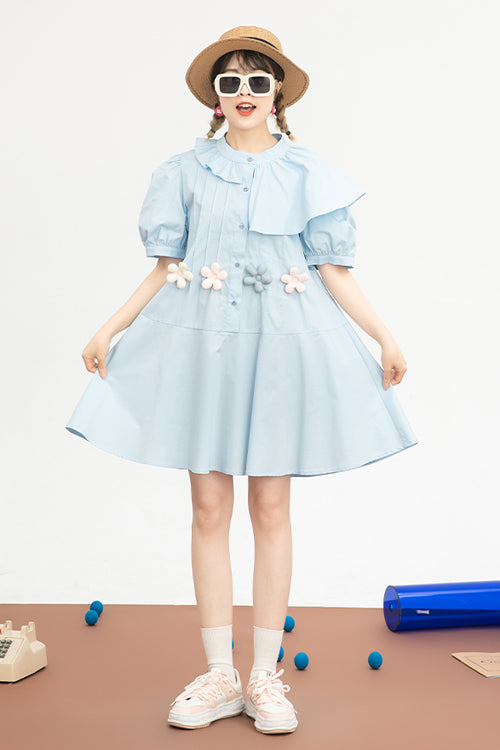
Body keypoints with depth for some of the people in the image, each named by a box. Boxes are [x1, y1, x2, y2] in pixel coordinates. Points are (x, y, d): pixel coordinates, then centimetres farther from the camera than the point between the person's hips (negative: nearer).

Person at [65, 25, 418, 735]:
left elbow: (333, 272, 4)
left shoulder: (307, 172, 7)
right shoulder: (185, 171, 9)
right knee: (209, 508, 1)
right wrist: (109, 329, 3)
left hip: (281, 343, -1)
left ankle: (266, 676, 13)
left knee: (271, 508, 2)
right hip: (201, 340, 1)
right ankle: (219, 675, 13)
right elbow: (165, 269, 10)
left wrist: (386, 336, -5)